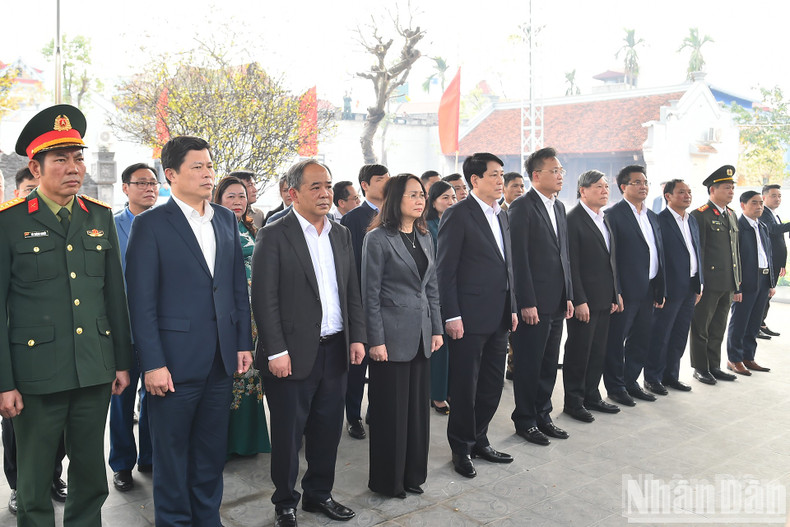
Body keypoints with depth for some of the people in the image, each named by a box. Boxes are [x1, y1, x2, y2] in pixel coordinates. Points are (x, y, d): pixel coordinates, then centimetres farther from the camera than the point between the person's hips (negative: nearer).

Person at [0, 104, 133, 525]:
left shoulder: (100, 217, 7)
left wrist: (123, 361, 9)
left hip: (96, 371, 4)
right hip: (37, 374, -3)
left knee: (91, 472, 17)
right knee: (35, 481, 12)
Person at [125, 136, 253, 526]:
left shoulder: (226, 219, 9)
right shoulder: (150, 224, -7)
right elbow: (142, 301, -10)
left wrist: (243, 343, 7)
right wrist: (152, 364, -13)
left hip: (221, 361, 5)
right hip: (175, 362, -5)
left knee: (212, 450, 16)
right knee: (172, 454, 10)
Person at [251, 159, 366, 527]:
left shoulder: (341, 235, 10)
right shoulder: (274, 235, -8)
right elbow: (264, 298, -12)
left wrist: (357, 337, 7)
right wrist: (276, 351, -15)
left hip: (335, 350, 6)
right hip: (293, 354, -5)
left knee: (328, 429, 16)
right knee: (288, 434, 9)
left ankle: (319, 494, 35)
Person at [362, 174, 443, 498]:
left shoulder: (425, 238, 11)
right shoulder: (378, 239, -9)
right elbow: (370, 294, -10)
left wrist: (436, 329, 10)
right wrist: (375, 340, -13)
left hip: (421, 335, 7)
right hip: (391, 337, -6)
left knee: (418, 407, 13)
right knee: (390, 410, 4)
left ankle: (413, 473, 29)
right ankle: (388, 481, 20)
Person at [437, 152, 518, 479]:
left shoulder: (502, 216, 15)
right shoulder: (458, 215, -10)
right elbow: (445, 270, -13)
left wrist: (512, 308, 15)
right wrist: (452, 316, -16)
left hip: (499, 318, 8)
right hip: (470, 318, -8)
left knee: (493, 385, 15)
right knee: (465, 387, 5)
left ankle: (479, 440, 31)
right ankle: (462, 448, 21)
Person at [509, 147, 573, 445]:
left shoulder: (559, 207, 15)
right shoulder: (521, 208, -11)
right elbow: (519, 259, -15)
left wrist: (568, 295, 14)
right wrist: (526, 303, -18)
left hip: (557, 303, 8)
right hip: (534, 303, -8)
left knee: (549, 364, 15)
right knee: (528, 365, 4)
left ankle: (542, 415, 29)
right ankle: (525, 421, 18)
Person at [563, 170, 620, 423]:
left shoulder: (605, 220, 14)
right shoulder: (573, 219, -12)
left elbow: (610, 259, 17)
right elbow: (571, 264, -16)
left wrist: (615, 294, 13)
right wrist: (579, 301, -19)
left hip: (604, 299, 8)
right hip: (584, 300, -8)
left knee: (598, 351, 15)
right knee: (578, 352, 2)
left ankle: (592, 396, 27)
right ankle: (573, 401, 15)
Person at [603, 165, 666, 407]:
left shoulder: (652, 217, 15)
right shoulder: (613, 215, -9)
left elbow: (659, 255, 17)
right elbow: (610, 257, -14)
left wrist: (661, 290, 12)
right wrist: (615, 293, -18)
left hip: (648, 291, 8)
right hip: (626, 291, -8)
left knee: (640, 341, 15)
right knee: (616, 341, 4)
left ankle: (631, 382, 28)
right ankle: (615, 387, 16)